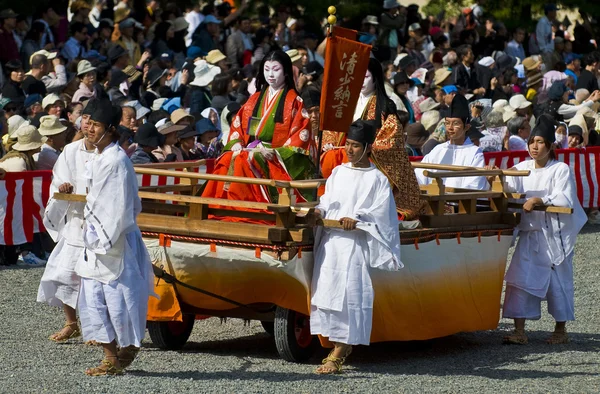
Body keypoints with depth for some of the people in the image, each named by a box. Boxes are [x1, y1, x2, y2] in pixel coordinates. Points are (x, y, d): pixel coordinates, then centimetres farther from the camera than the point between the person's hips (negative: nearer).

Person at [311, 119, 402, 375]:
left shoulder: (377, 179, 0)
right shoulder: (338, 172, 15)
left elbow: (380, 213, -8)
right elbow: (327, 200, 17)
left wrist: (357, 219, -24)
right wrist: (319, 211, -5)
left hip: (355, 243, -6)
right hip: (329, 240, 6)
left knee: (348, 294, -10)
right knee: (326, 291, 4)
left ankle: (338, 355, -10)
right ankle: (341, 346, 16)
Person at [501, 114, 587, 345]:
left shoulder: (561, 170, -6)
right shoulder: (522, 168, 8)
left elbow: (566, 200, -17)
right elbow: (509, 191, -4)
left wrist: (539, 200, -28)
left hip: (555, 235, -4)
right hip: (529, 234, 4)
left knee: (558, 281, 6)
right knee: (521, 278, -5)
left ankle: (561, 330, 20)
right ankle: (519, 331, -4)